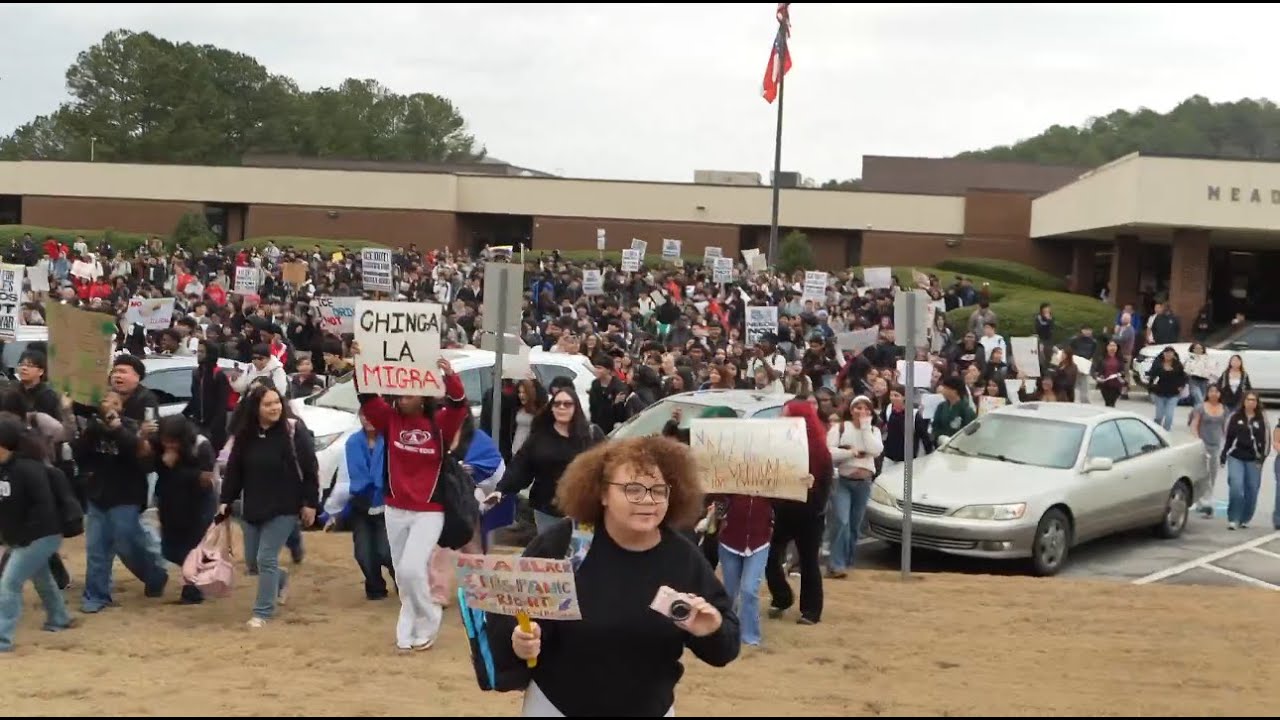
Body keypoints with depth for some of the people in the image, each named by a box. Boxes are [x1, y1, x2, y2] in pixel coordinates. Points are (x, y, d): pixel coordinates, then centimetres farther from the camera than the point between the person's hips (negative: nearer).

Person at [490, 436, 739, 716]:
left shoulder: (684, 557, -6)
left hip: (651, 709, 3)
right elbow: (506, 612, -12)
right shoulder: (559, 543, -14)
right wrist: (517, 640, -32)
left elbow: (727, 645, -3)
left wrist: (711, 631, -24)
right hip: (557, 705, -2)